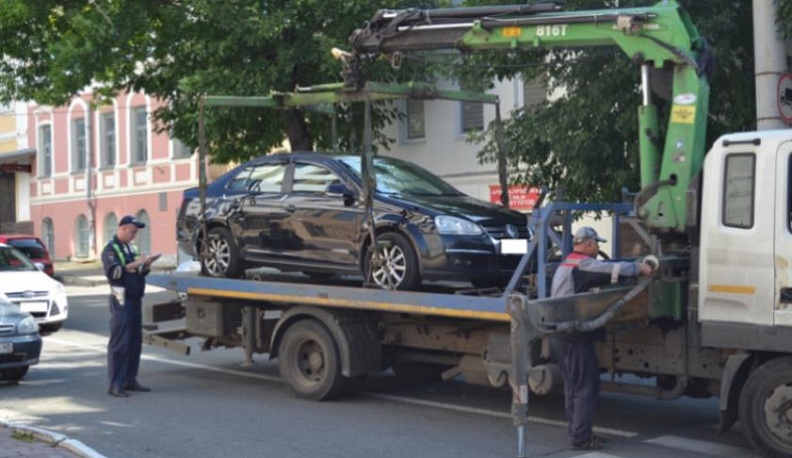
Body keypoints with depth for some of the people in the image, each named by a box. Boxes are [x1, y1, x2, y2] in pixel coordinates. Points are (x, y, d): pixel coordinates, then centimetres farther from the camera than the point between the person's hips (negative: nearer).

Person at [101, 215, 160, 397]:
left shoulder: (132, 248, 19)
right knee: (120, 343, -9)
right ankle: (115, 385, -8)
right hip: (121, 300, -8)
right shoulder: (110, 249, -6)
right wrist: (134, 264, -24)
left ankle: (130, 379, 16)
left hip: (135, 299, 8)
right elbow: (113, 271, -21)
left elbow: (140, 272, 21)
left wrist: (146, 265, 1)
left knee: (135, 342, 9)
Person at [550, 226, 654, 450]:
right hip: (576, 336, -10)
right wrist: (639, 268, -6)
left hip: (559, 335, 10)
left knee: (573, 386, 16)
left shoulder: (566, 264, 19)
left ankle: (575, 431, 22)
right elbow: (615, 270, -22)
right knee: (586, 387, -4)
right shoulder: (584, 264, -14)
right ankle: (581, 437, -3)